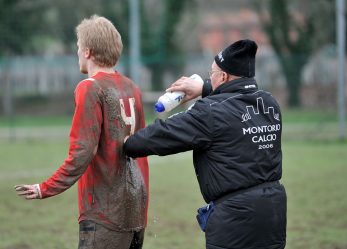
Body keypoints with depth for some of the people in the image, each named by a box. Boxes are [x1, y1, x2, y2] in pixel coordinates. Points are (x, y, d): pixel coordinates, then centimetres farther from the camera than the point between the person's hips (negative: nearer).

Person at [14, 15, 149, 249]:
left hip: (106, 211, -8)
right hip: (136, 208, 8)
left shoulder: (90, 88, -11)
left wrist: (46, 189, -12)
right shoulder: (131, 87, 11)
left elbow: (82, 153, -17)